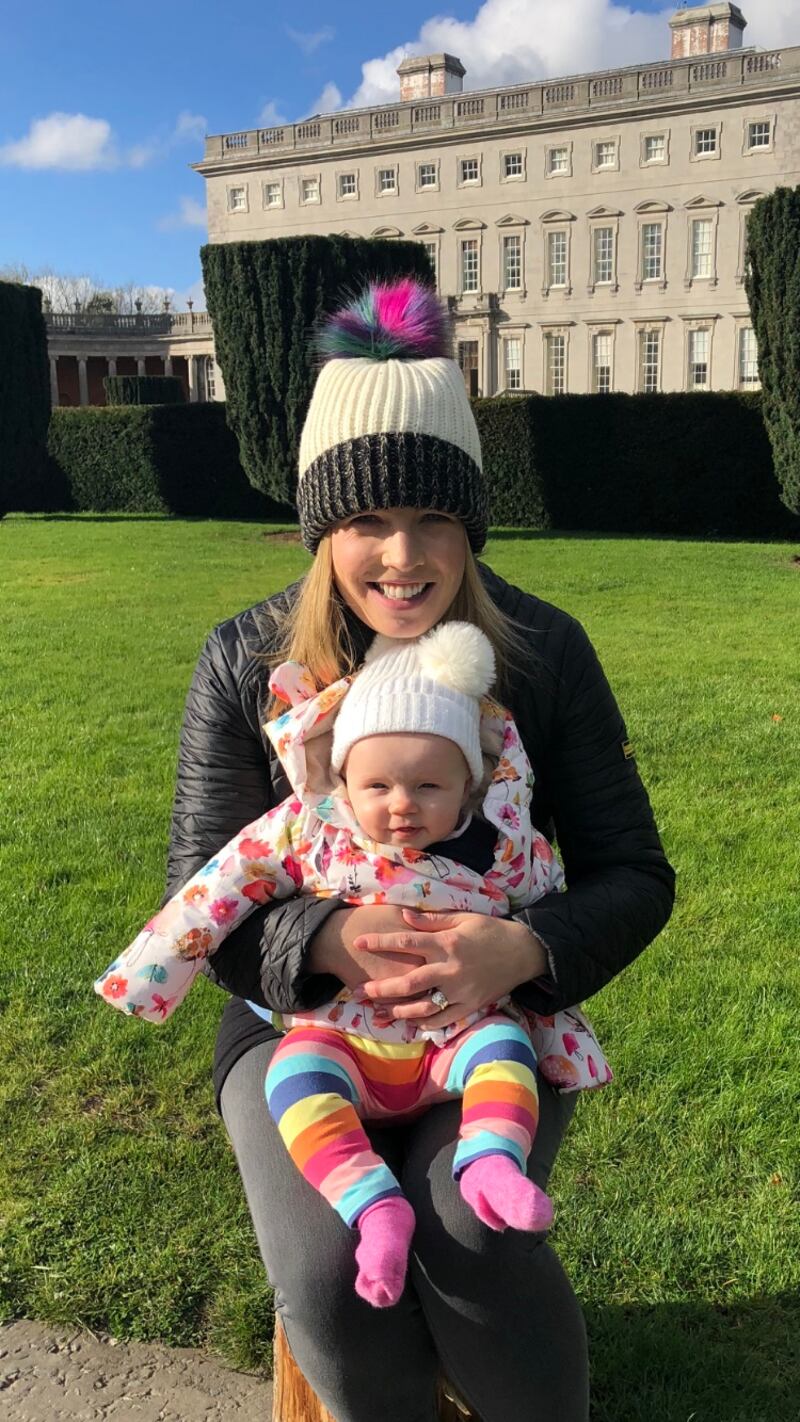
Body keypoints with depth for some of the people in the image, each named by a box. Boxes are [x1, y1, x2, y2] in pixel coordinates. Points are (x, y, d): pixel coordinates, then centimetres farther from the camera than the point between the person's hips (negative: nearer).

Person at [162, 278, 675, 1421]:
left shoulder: (544, 651, -9)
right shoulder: (244, 664, -8)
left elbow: (632, 876, -6)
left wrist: (522, 950, -28)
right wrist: (330, 940, -28)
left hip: (498, 1014, 0)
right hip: (299, 1020, 1)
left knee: (472, 1238, -26)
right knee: (330, 1280, -23)